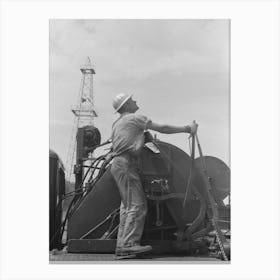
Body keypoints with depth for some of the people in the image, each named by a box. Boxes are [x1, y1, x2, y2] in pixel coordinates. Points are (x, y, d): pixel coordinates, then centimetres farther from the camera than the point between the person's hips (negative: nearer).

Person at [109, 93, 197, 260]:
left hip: (118, 164, 9)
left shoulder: (117, 124, 25)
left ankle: (122, 248, 3)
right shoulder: (134, 118, 0)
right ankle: (129, 243, -17)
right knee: (137, 204, -12)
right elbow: (161, 128, -4)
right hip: (126, 164, -9)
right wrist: (186, 129, 2)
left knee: (127, 206, 6)